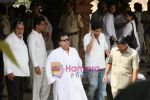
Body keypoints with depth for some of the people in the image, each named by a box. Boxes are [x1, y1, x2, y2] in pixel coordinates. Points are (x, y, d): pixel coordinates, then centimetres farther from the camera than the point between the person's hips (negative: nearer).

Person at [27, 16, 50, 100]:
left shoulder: (40, 35, 13)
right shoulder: (32, 36, -13)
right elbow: (32, 52, -17)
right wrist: (36, 66, -21)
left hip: (45, 65, 9)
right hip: (38, 66, -9)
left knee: (46, 85, 12)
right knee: (37, 86, -2)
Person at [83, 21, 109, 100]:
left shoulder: (102, 36, 8)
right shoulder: (87, 37, -10)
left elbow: (106, 48, 16)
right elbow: (87, 49, -24)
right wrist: (93, 38, -23)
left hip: (102, 65, 6)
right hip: (92, 66, -6)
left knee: (102, 85, 10)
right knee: (94, 85, -9)